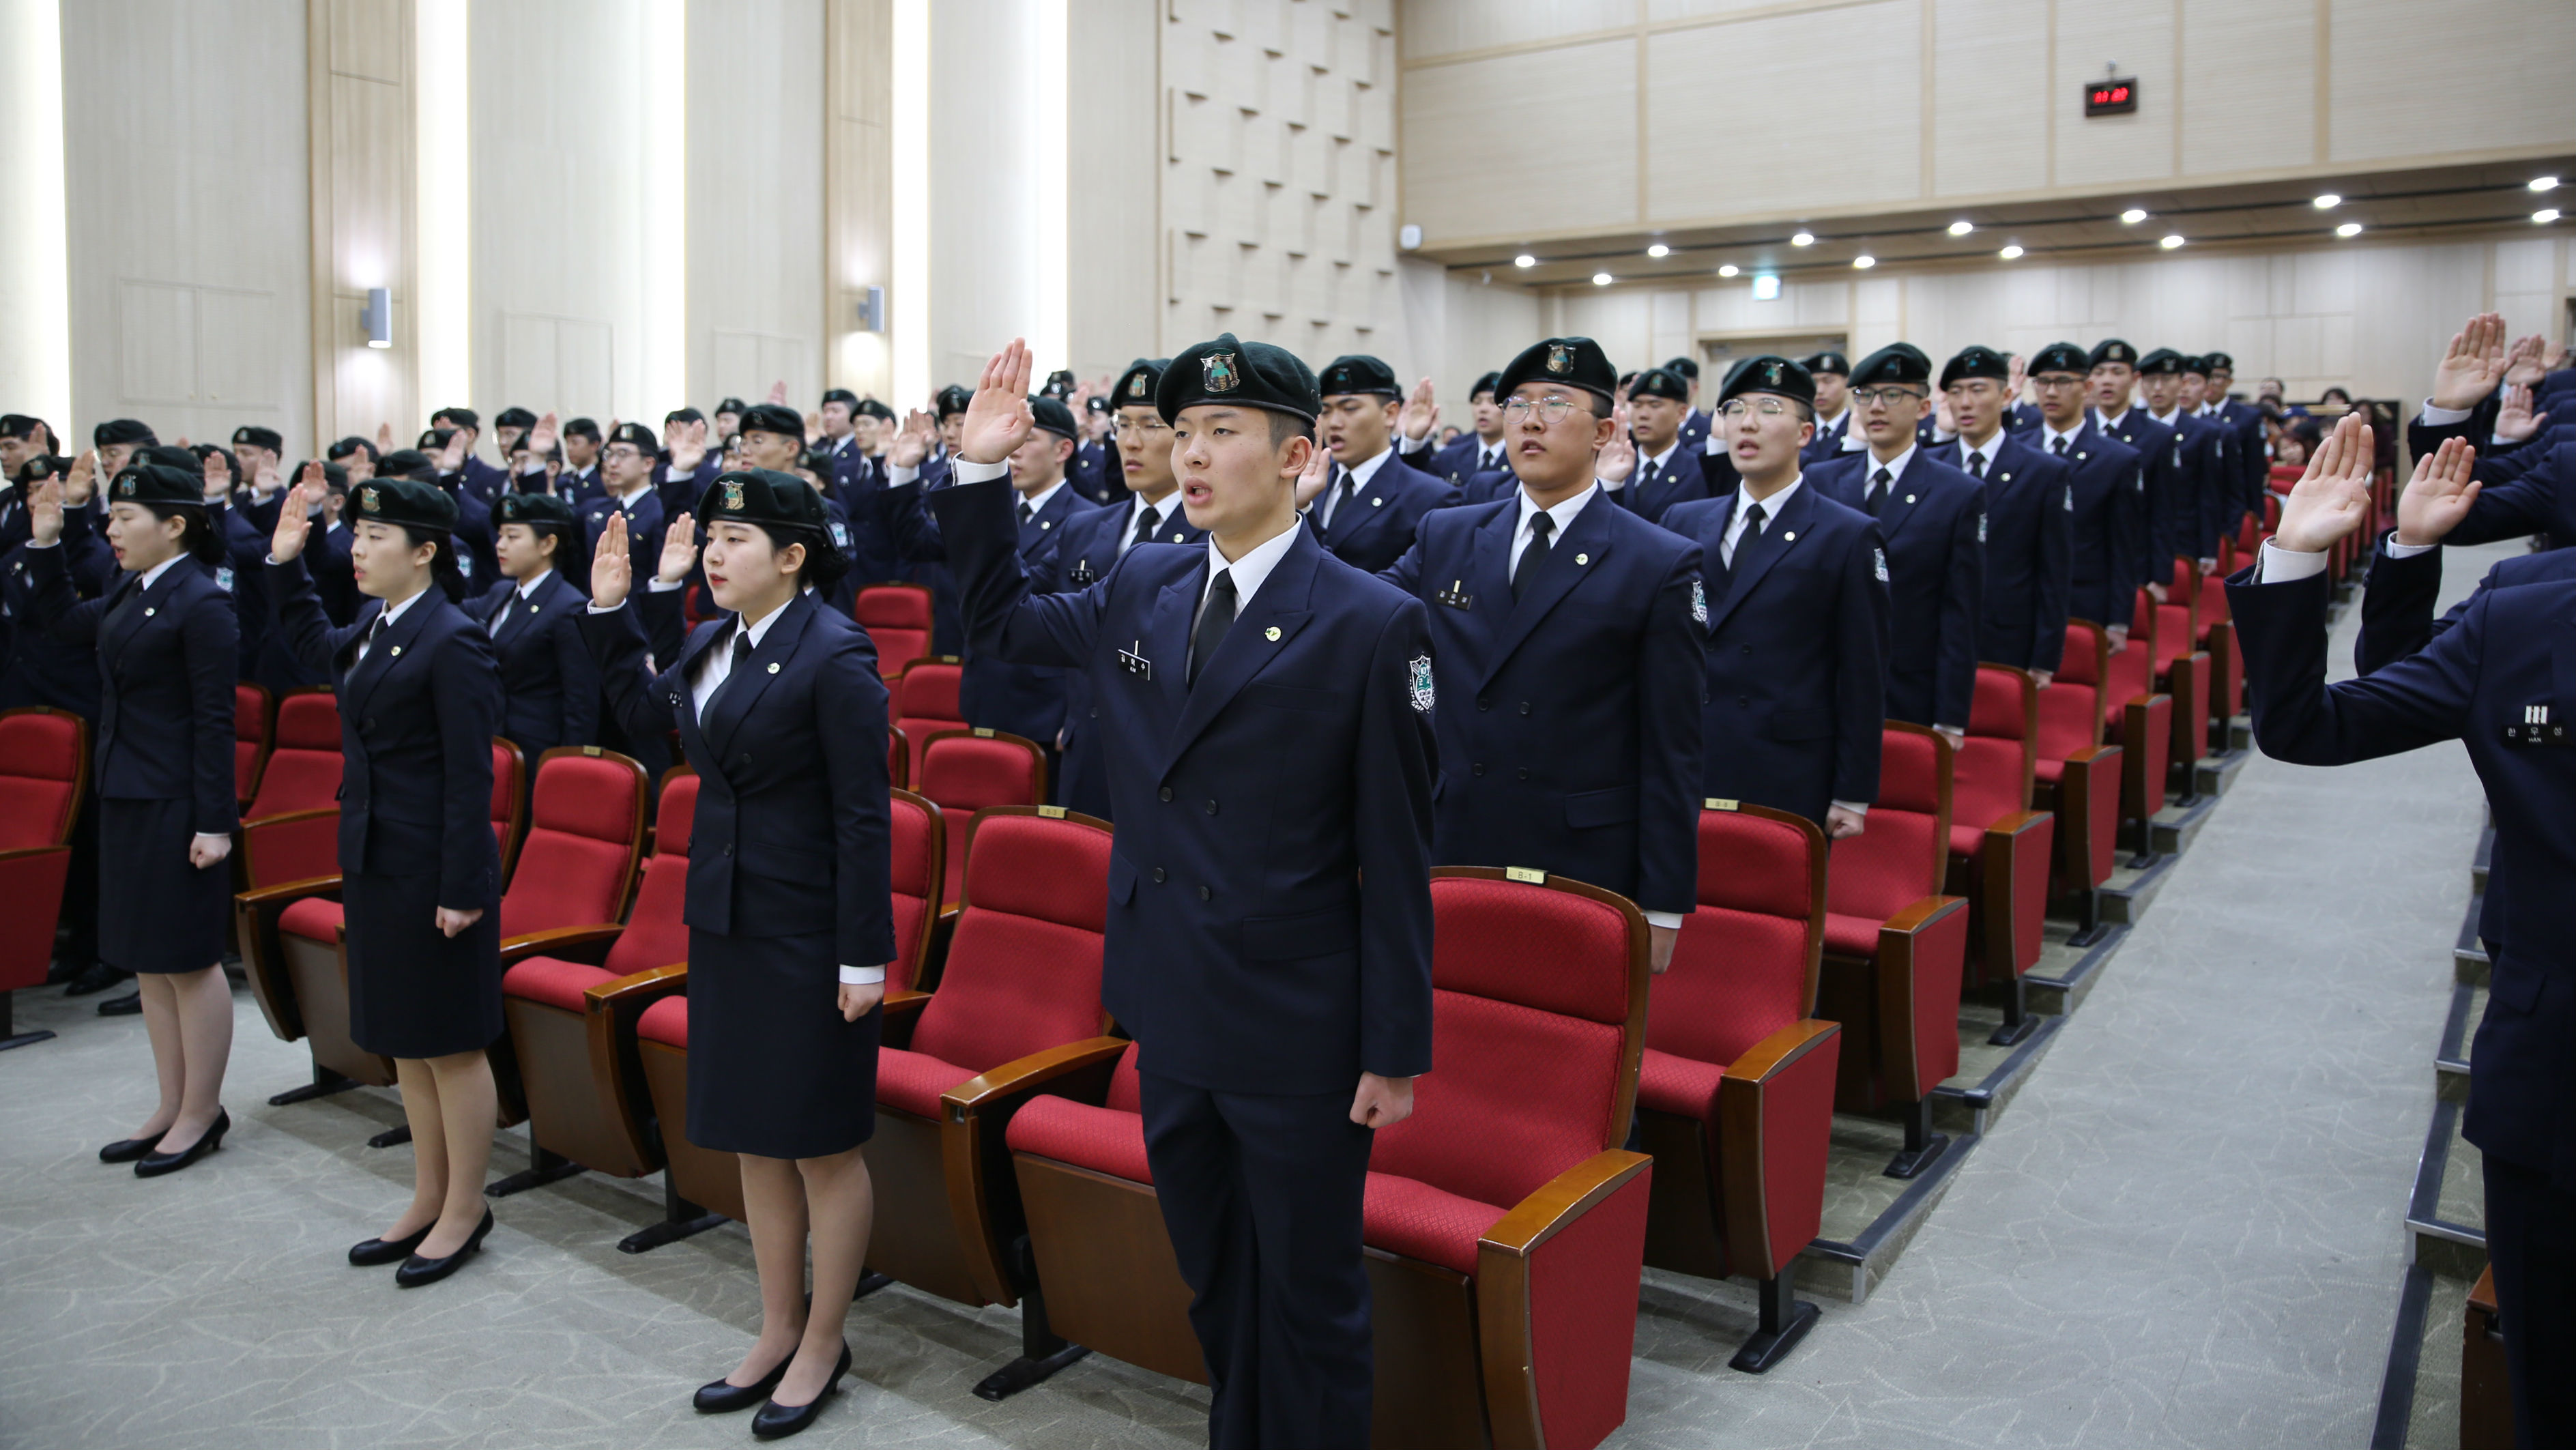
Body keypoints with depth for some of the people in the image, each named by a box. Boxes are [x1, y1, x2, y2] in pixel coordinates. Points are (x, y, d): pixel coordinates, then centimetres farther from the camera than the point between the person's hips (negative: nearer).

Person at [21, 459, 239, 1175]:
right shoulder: (132, 592, 10)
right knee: (148, 959, 14)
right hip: (128, 796, 9)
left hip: (176, 805, -9)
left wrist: (214, 822, -19)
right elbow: (62, 619, 29)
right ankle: (172, 1107, 25)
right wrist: (46, 541, 17)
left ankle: (201, 1114, 13)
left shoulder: (201, 602, -14)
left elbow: (215, 720, -17)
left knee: (189, 959, 1)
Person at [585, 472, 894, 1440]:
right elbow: (648, 715, 27)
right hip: (726, 921, 8)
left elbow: (864, 816, -17)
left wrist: (864, 957, -18)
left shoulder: (833, 655, -16)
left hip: (808, 934, -8)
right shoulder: (715, 642, 8)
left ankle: (822, 1344, 22)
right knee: (754, 1137, 17)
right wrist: (610, 612, 16)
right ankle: (778, 1331, 32)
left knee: (822, 1142, 5)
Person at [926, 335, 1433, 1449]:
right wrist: (977, 472, 7)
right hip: (1172, 1016, 6)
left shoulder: (1373, 625, -13)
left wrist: (1396, 1051, -11)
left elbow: (1396, 856, -12)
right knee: (1211, 1282, 22)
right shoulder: (1140, 589, 4)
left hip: (1299, 1034, -5)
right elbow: (1002, 619, 21)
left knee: (1309, 1298, 11)